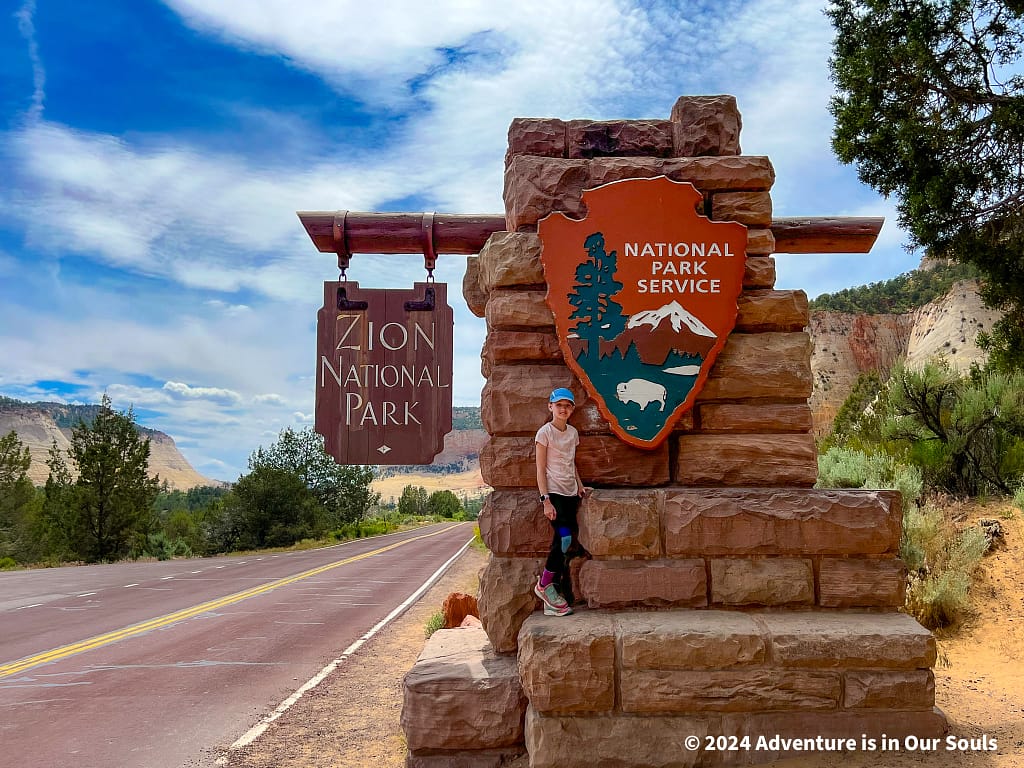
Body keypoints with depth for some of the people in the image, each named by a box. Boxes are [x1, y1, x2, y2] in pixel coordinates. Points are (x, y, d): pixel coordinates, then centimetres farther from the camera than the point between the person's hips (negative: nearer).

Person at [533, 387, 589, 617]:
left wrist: (580, 486, 12)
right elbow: (541, 469, -8)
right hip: (554, 492, -6)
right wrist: (546, 500, -14)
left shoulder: (573, 432, 12)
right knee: (564, 538, -19)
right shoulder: (545, 433, -6)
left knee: (565, 542, 2)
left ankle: (551, 601, 9)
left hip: (570, 493, 6)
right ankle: (544, 585, 1)